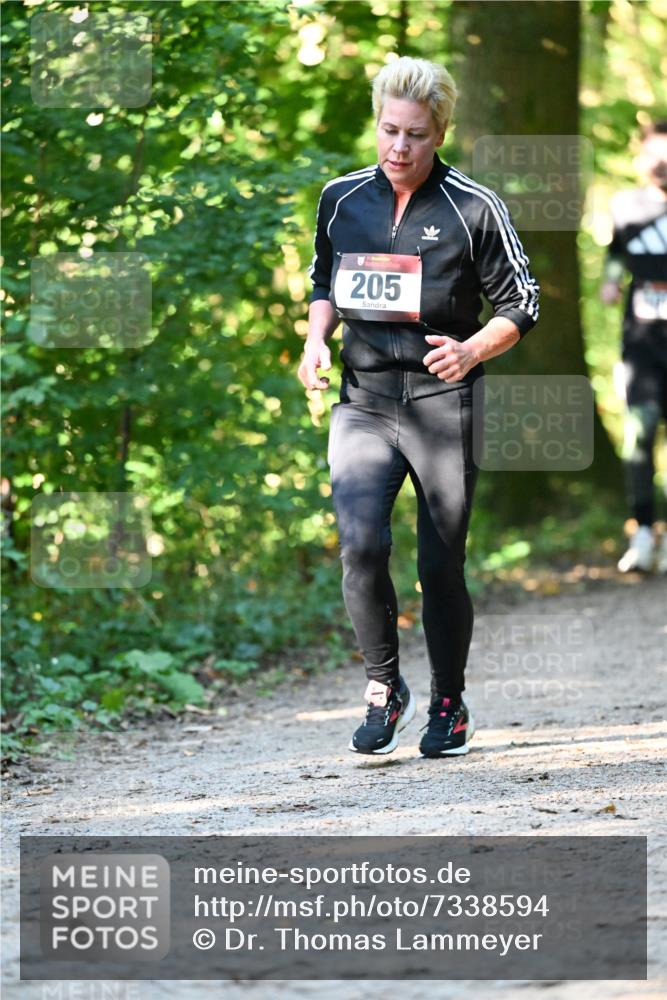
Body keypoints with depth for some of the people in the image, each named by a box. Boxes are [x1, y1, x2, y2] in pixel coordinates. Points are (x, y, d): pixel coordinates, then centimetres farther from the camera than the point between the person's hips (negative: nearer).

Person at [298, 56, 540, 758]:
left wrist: (472, 350, -16)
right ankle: (384, 688, 0)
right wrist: (315, 339, 3)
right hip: (363, 402, 2)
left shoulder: (474, 209, -4)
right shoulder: (342, 199, 6)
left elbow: (521, 305, 2)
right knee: (361, 544, -19)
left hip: (443, 405, -2)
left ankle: (449, 705, 24)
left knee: (441, 565, 3)